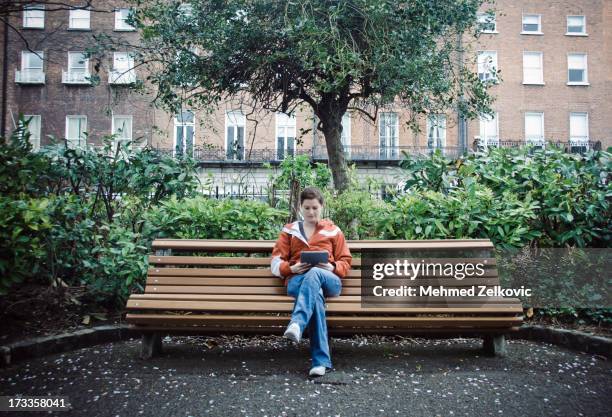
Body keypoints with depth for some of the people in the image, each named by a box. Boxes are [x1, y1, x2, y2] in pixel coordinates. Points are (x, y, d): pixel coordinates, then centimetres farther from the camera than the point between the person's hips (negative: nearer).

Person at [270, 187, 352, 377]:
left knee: (314, 273, -39)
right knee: (316, 294, -39)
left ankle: (296, 324, -59)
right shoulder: (289, 231, 22)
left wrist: (332, 267, -7)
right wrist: (292, 268, -9)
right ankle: (321, 361, -45)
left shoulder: (333, 231, 22)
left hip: (330, 281, 0)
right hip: (297, 280, 0)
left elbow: (345, 262, 17)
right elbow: (275, 263, 13)